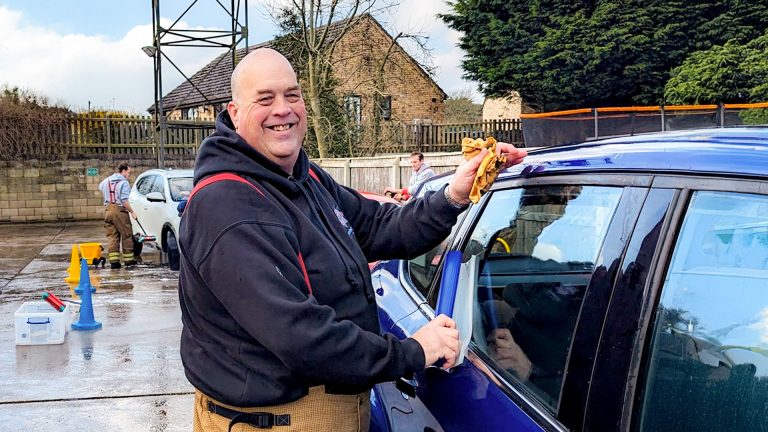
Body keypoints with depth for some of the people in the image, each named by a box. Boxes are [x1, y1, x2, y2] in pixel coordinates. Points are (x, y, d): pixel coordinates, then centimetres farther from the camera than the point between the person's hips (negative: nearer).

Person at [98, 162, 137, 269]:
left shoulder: (106, 181, 12)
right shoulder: (124, 183, -11)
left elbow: (100, 187, 36)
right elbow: (124, 201, -17)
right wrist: (132, 212, -8)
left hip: (107, 210, 7)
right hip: (119, 211, -7)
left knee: (112, 236, 8)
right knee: (126, 236, 3)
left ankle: (114, 261, 3)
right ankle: (128, 260, 7)